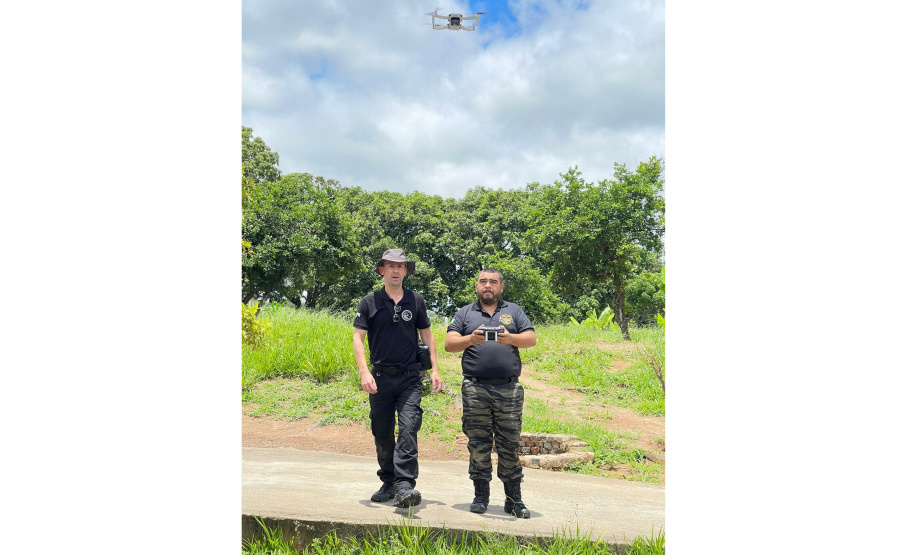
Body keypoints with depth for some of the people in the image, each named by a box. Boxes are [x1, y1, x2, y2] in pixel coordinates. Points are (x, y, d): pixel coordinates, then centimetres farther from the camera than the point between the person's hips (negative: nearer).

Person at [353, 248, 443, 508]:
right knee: (382, 434, 9)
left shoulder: (416, 301, 7)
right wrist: (364, 372, -14)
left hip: (410, 378, 0)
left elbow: (427, 335, 13)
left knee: (408, 429, -14)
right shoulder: (370, 302, 2)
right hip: (380, 377, 1)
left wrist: (435, 370, 6)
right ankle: (388, 483, 24)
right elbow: (358, 338, -1)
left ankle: (404, 486, -16)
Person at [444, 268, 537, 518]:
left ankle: (514, 499, 8)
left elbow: (531, 339, 7)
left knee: (509, 444, 1)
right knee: (478, 444, 1)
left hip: (509, 389, 0)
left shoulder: (513, 311, 17)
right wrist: (471, 339, -13)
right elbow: (449, 344, 6)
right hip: (475, 389, 0)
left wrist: (510, 338, -13)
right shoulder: (465, 313, 16)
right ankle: (481, 495, 12)